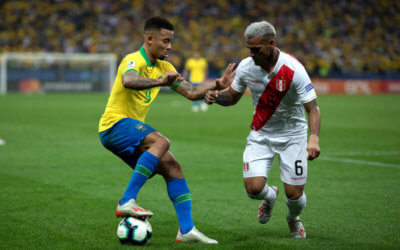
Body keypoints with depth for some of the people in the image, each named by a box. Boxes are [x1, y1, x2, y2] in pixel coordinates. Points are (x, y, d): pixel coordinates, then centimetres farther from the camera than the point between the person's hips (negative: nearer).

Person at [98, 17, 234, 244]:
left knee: (173, 168, 0)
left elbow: (192, 93, 16)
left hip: (132, 129, 9)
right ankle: (127, 201, -34)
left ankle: (187, 229, -1)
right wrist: (160, 82, -46)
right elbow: (128, 81, -38)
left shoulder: (164, 67, 14)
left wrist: (217, 84, 2)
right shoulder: (134, 60, -13)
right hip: (115, 124, -9)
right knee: (161, 141, -31)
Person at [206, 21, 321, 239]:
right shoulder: (246, 66, -11)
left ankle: (294, 219, 35)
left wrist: (313, 138, -39)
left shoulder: (293, 70, -24)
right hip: (260, 134, 3)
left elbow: (312, 108, -23)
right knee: (253, 188, -15)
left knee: (294, 194, -4)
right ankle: (270, 196, 25)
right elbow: (233, 97, 7)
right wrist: (217, 96, -17)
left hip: (292, 135, -2)